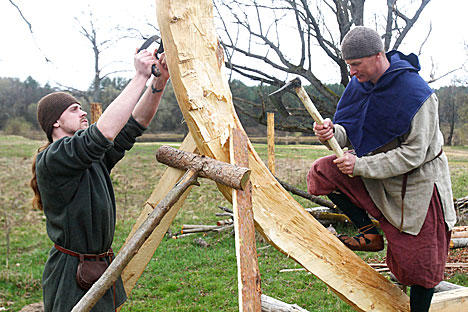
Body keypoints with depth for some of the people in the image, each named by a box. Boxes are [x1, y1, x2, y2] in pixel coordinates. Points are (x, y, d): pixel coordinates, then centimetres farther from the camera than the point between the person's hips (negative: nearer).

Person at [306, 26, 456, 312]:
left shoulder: (416, 93, -27)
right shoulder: (360, 85, -6)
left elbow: (413, 154, -26)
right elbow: (350, 131, -1)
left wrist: (361, 166, -30)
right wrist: (333, 133, -26)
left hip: (416, 183, -6)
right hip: (376, 175, 7)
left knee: (419, 263, 1)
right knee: (323, 172, -9)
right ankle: (370, 234, 1)